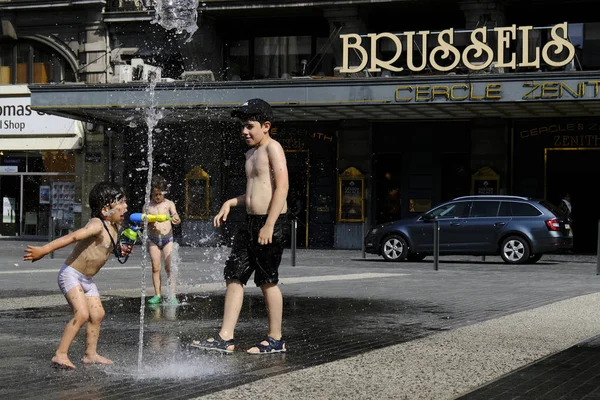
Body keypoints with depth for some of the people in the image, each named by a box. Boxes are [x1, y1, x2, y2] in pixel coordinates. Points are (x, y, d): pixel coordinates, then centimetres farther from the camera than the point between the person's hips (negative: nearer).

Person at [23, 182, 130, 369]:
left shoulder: (114, 228, 4)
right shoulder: (97, 225, -24)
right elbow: (71, 237, -34)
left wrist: (120, 250, 4)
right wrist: (43, 250, -41)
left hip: (87, 279, 9)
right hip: (71, 274, -9)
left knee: (97, 314, 9)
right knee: (82, 314, -20)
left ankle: (90, 354, 20)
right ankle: (60, 355, -16)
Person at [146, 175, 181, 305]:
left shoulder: (169, 204, -1)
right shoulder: (148, 206, 2)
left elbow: (177, 219, -6)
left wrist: (176, 219, -30)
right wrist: (149, 223, -17)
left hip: (168, 238, -1)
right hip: (153, 239, 1)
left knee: (169, 267, -6)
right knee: (156, 267, 2)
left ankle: (172, 295, -5)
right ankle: (157, 295, 8)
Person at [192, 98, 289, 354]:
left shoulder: (273, 148, -9)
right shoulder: (251, 153, 19)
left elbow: (282, 186, -18)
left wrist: (269, 225, -22)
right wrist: (230, 203, 12)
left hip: (270, 222, -9)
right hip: (250, 222, 9)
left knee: (267, 281, -2)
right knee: (234, 276, 3)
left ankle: (276, 340, 10)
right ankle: (225, 338, 3)